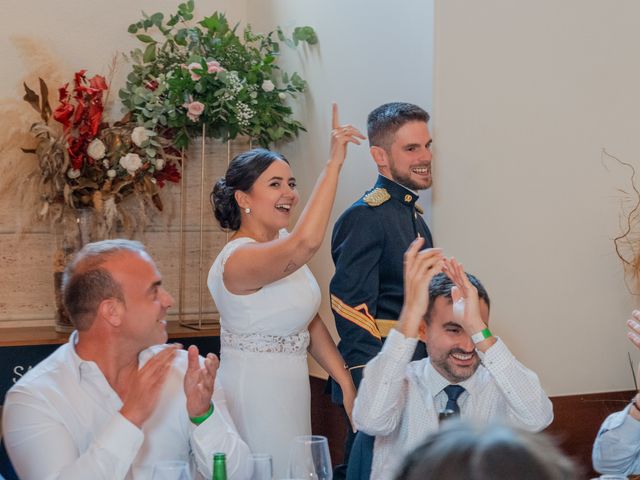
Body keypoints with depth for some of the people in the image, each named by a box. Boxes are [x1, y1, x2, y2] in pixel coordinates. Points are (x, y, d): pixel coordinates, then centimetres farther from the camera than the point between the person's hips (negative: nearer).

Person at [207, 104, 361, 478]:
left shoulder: (282, 244, 6)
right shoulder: (239, 260, -23)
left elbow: (309, 321, 11)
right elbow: (307, 242, -41)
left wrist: (347, 382, 2)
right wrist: (334, 163, -36)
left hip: (289, 390, 9)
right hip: (257, 394, -9)